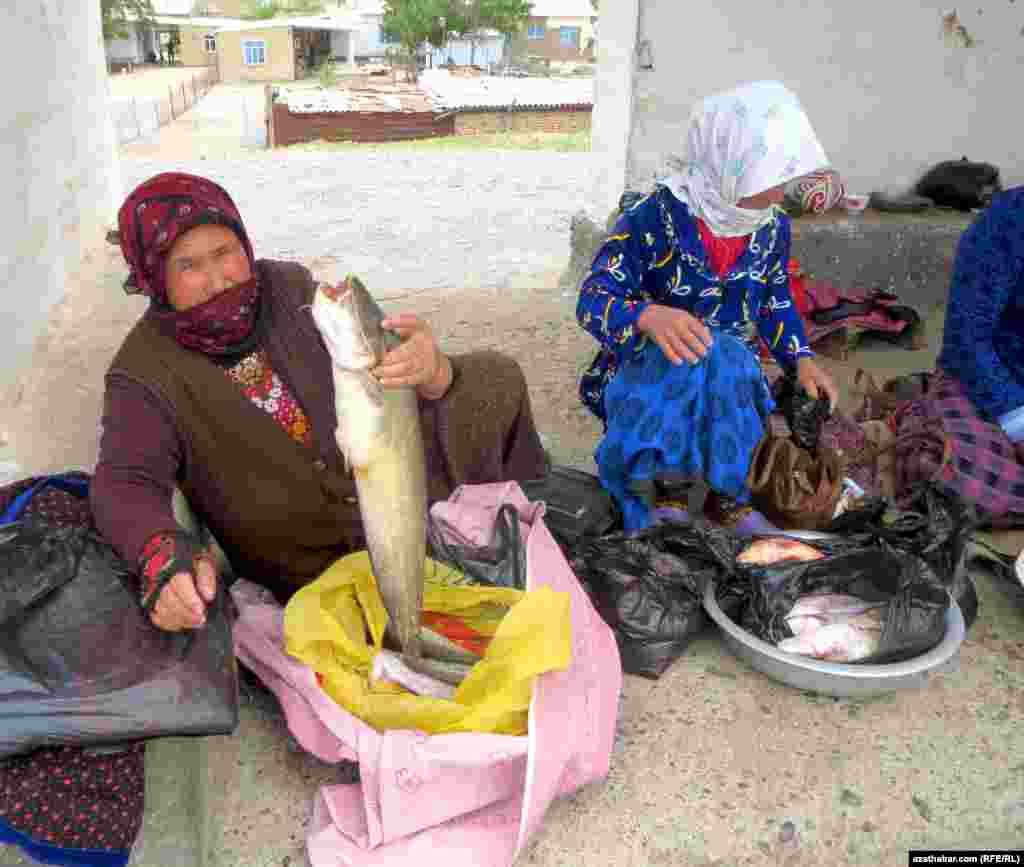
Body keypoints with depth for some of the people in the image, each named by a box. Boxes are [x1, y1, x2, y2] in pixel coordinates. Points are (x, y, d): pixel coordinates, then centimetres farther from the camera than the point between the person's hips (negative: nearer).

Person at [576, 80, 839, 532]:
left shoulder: (773, 227, -1)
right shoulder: (656, 216, -19)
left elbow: (775, 303, 15)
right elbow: (592, 299, -22)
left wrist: (802, 359, -2)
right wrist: (649, 317, -43)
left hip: (732, 368, 4)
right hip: (650, 364, -4)